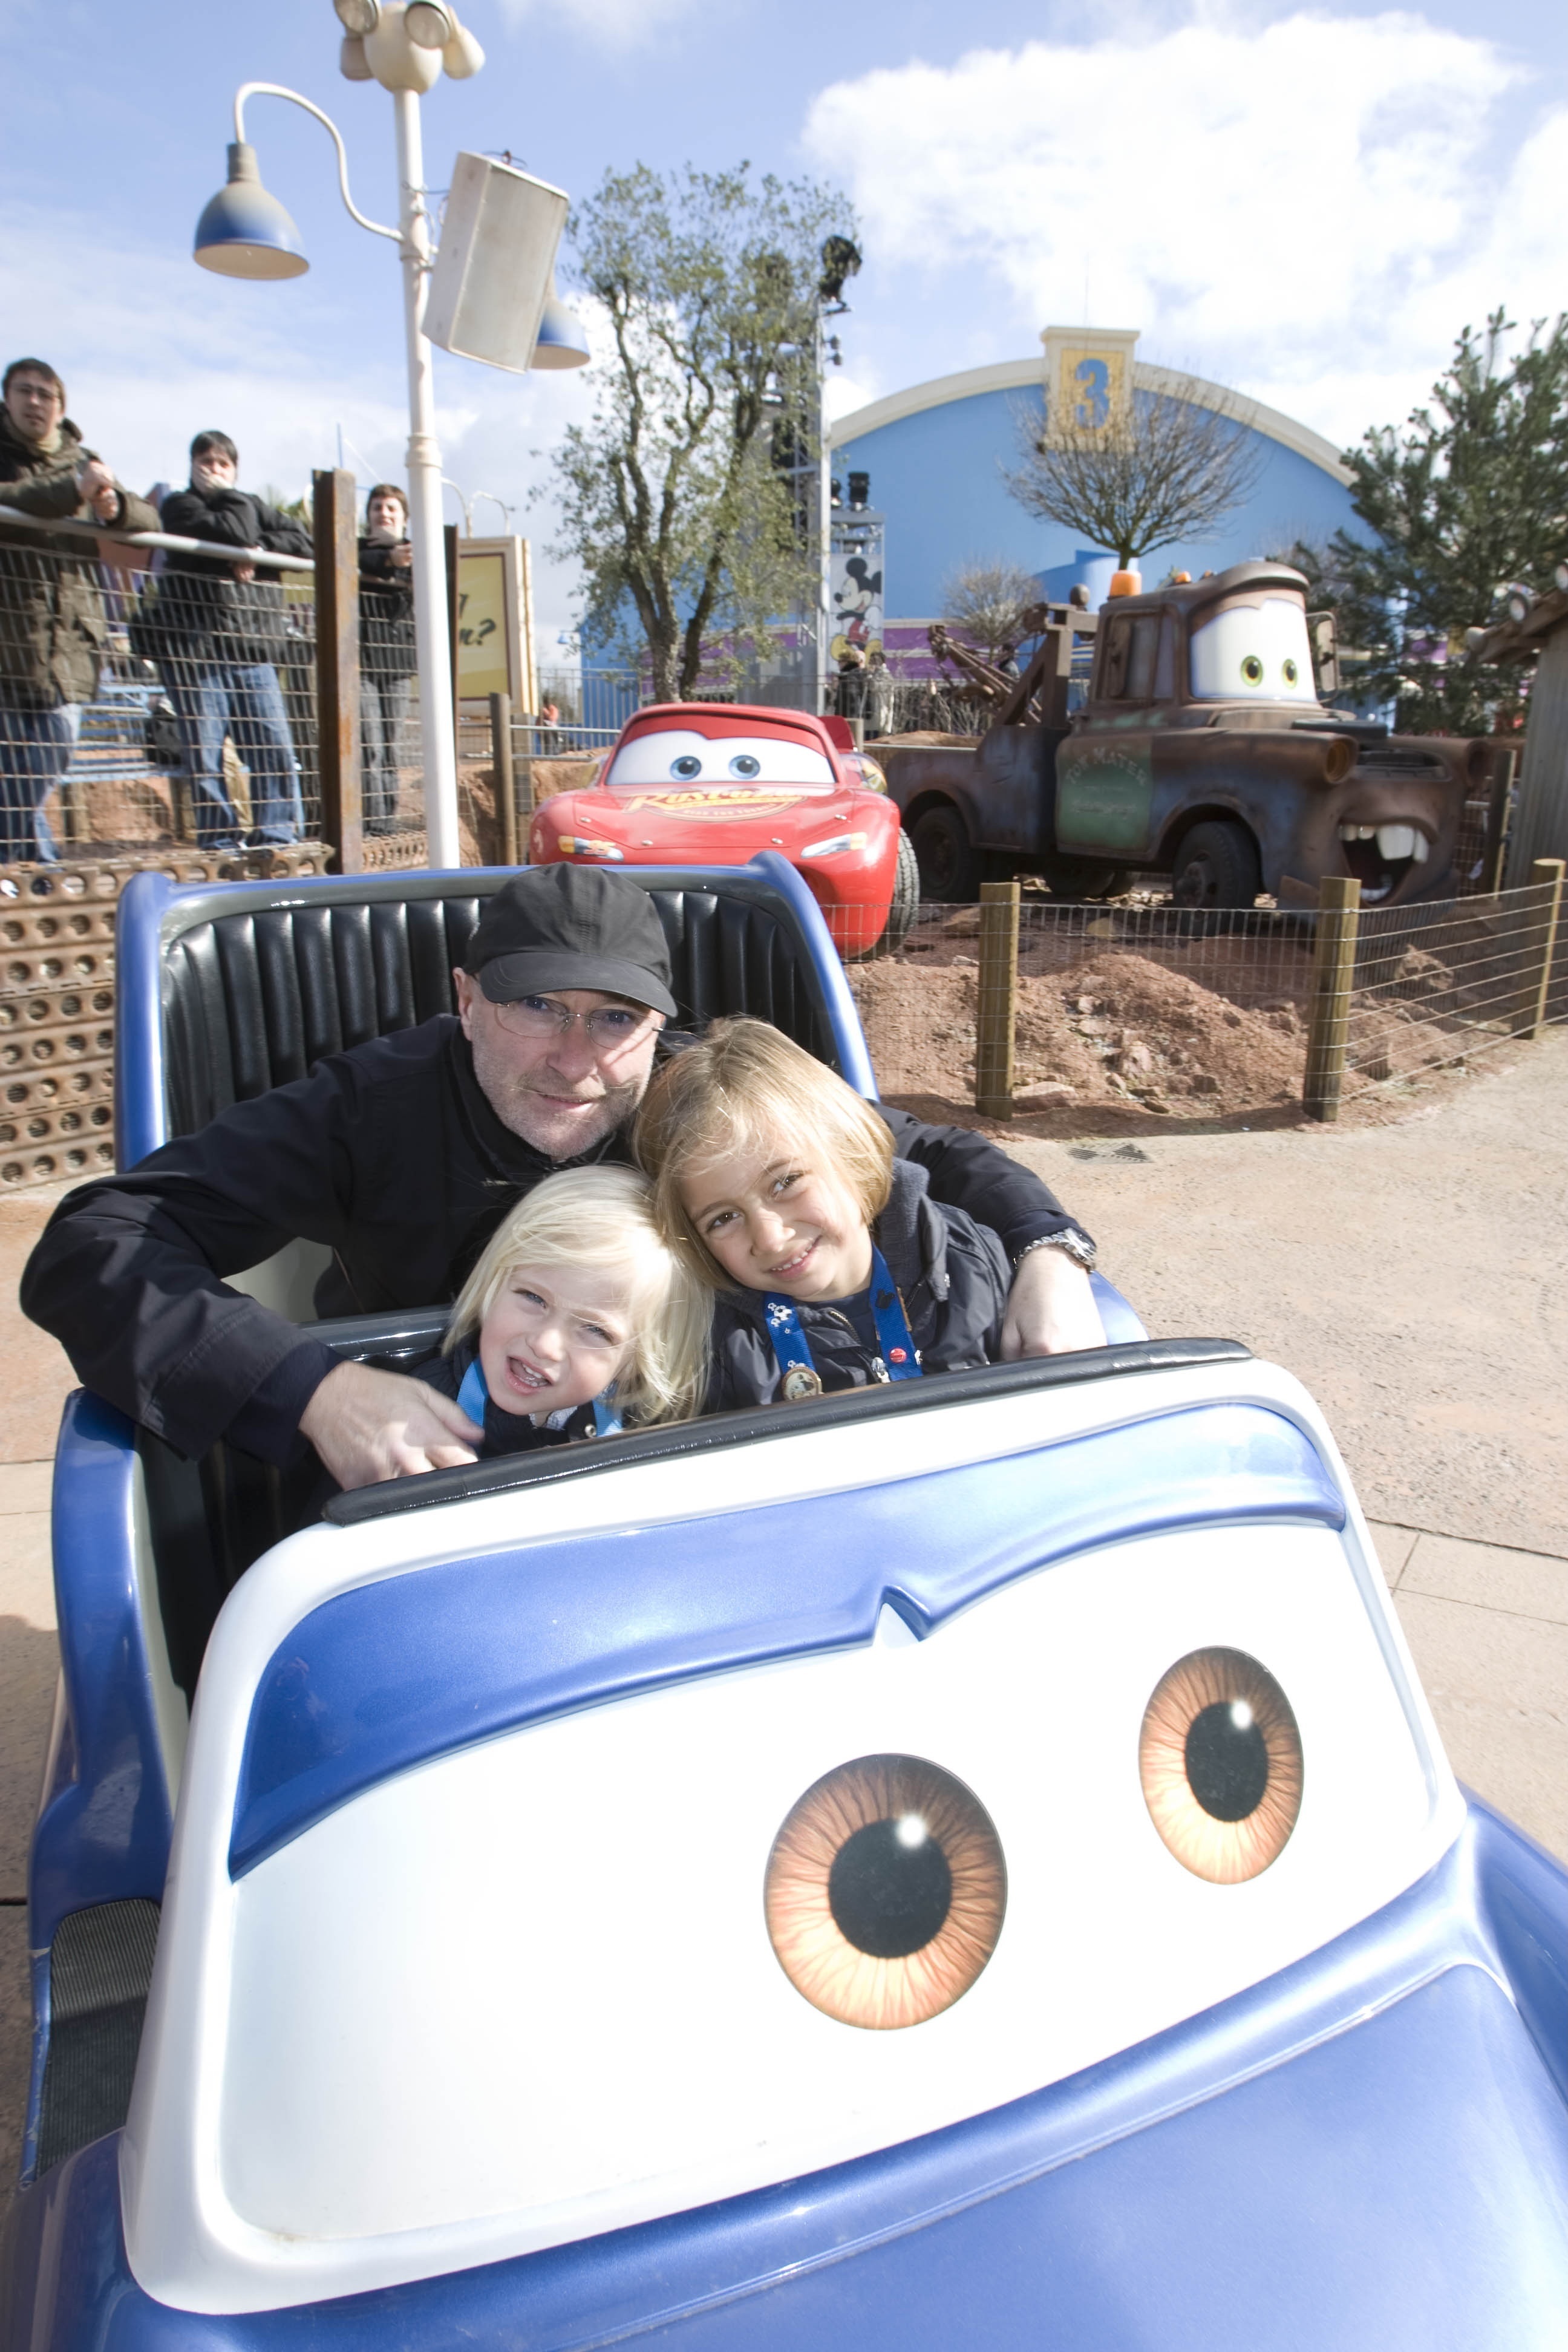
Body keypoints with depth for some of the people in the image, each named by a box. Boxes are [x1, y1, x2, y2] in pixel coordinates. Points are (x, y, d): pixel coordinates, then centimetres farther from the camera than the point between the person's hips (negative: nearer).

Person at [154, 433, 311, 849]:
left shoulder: (253, 505, 21)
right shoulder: (180, 505, 5)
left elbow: (302, 541, 5)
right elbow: (237, 532, -12)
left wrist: (257, 550, -8)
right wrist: (231, 496, 5)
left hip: (253, 651, 4)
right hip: (196, 650, -4)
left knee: (275, 746, -4)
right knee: (205, 751, -5)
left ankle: (275, 834, 1)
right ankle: (219, 839, 2)